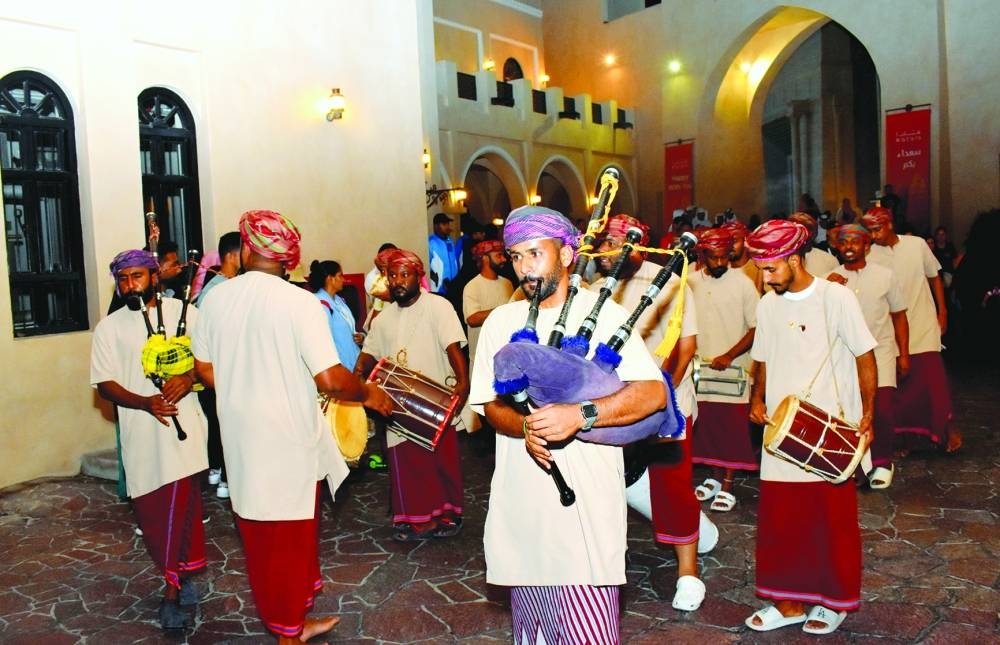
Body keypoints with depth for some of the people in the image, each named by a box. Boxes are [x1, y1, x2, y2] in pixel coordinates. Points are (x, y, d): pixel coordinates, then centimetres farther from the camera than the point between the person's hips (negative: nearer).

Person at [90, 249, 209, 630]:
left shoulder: (183, 312, 4)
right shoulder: (109, 328, 7)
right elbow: (104, 383, 1)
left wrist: (189, 377, -18)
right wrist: (146, 402, -17)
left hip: (183, 423, -2)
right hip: (141, 430, 2)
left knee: (177, 503, -8)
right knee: (149, 509, 9)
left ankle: (173, 587, 5)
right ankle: (183, 573, 29)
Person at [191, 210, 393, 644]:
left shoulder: (216, 298, -1)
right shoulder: (299, 302, -18)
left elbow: (205, 369, 8)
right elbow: (330, 379, -22)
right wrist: (368, 393, -3)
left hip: (242, 439, 6)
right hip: (289, 441, -5)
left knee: (260, 538, 19)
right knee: (291, 541, 10)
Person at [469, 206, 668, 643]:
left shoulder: (602, 312, -3)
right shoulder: (500, 321, 9)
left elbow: (653, 393, -12)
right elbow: (489, 403, 7)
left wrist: (579, 415, -24)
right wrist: (524, 428, -14)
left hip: (586, 497, -3)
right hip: (522, 497, 4)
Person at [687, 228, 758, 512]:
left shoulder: (743, 283, -5)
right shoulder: (690, 283, 4)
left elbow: (756, 328, -6)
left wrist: (729, 356, -16)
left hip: (733, 371, -3)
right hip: (701, 370, 3)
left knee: (732, 430, 1)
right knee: (707, 427, 10)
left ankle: (727, 486, 13)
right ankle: (715, 478, 27)